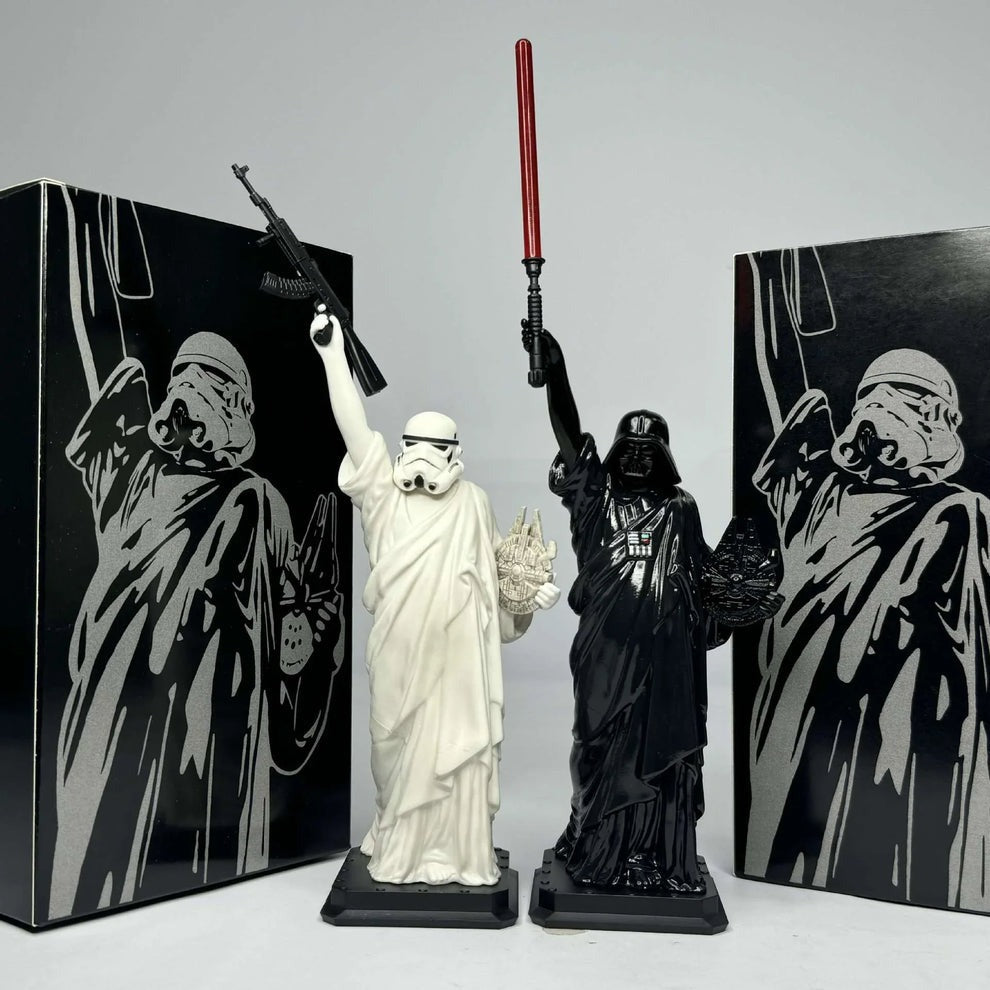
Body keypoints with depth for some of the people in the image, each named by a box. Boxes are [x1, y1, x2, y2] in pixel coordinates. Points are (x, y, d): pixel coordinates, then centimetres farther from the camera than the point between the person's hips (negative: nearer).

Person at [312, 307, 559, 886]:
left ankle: (454, 853, 16)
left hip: (458, 653, 0)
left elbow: (494, 570, 13)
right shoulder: (384, 494, 0)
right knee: (397, 748, 10)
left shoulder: (474, 502, 3)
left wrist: (531, 593, -2)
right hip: (399, 653, 0)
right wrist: (333, 355, -15)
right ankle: (400, 845, 28)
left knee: (456, 750, 3)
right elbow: (355, 427, -9)